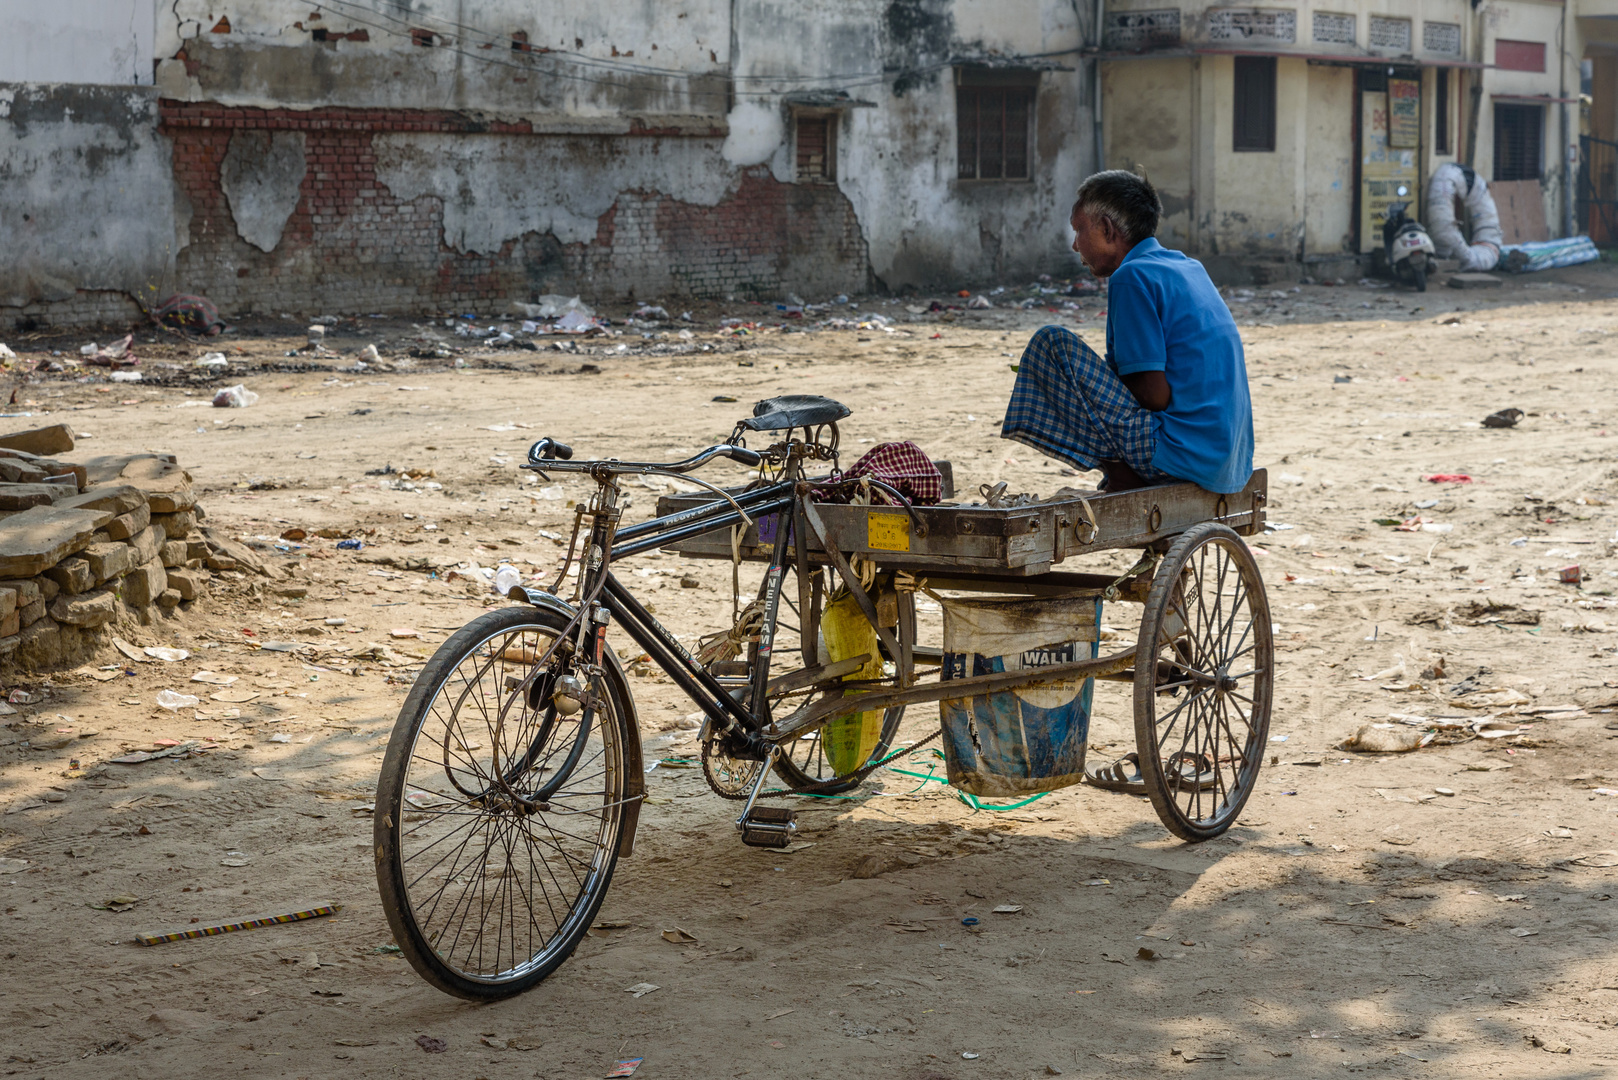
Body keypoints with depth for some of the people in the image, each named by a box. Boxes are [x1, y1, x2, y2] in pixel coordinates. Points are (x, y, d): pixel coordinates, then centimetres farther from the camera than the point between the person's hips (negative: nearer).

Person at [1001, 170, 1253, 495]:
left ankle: (1123, 476, -7)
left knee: (1051, 343, -8)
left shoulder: (1132, 276, -11)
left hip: (1181, 453, -9)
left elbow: (1154, 394, -17)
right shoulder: (1190, 268, 16)